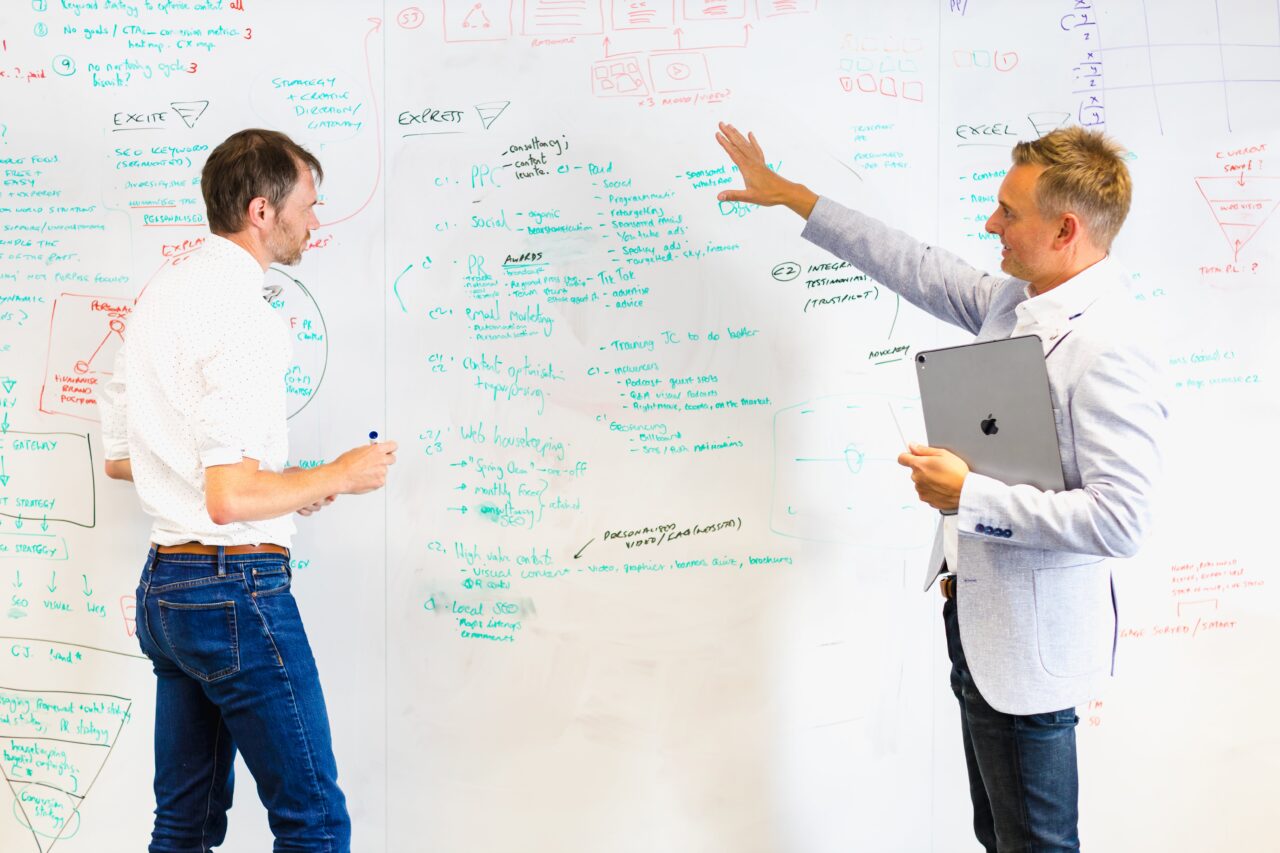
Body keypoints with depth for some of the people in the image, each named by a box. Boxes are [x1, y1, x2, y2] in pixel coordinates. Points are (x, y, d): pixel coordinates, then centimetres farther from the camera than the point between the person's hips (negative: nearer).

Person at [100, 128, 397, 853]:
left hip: (163, 585, 10)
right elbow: (231, 498, -24)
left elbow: (120, 457, 19)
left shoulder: (160, 296, 12)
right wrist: (339, 476, -8)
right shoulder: (243, 314, -17)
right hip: (237, 589, -10)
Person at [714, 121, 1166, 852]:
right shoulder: (1012, 300, 2)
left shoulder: (1108, 354, -25)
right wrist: (787, 194, 18)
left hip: (1029, 646, -9)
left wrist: (969, 495, -24)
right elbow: (917, 267, 14)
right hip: (978, 620, 9)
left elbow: (1120, 522, -29)